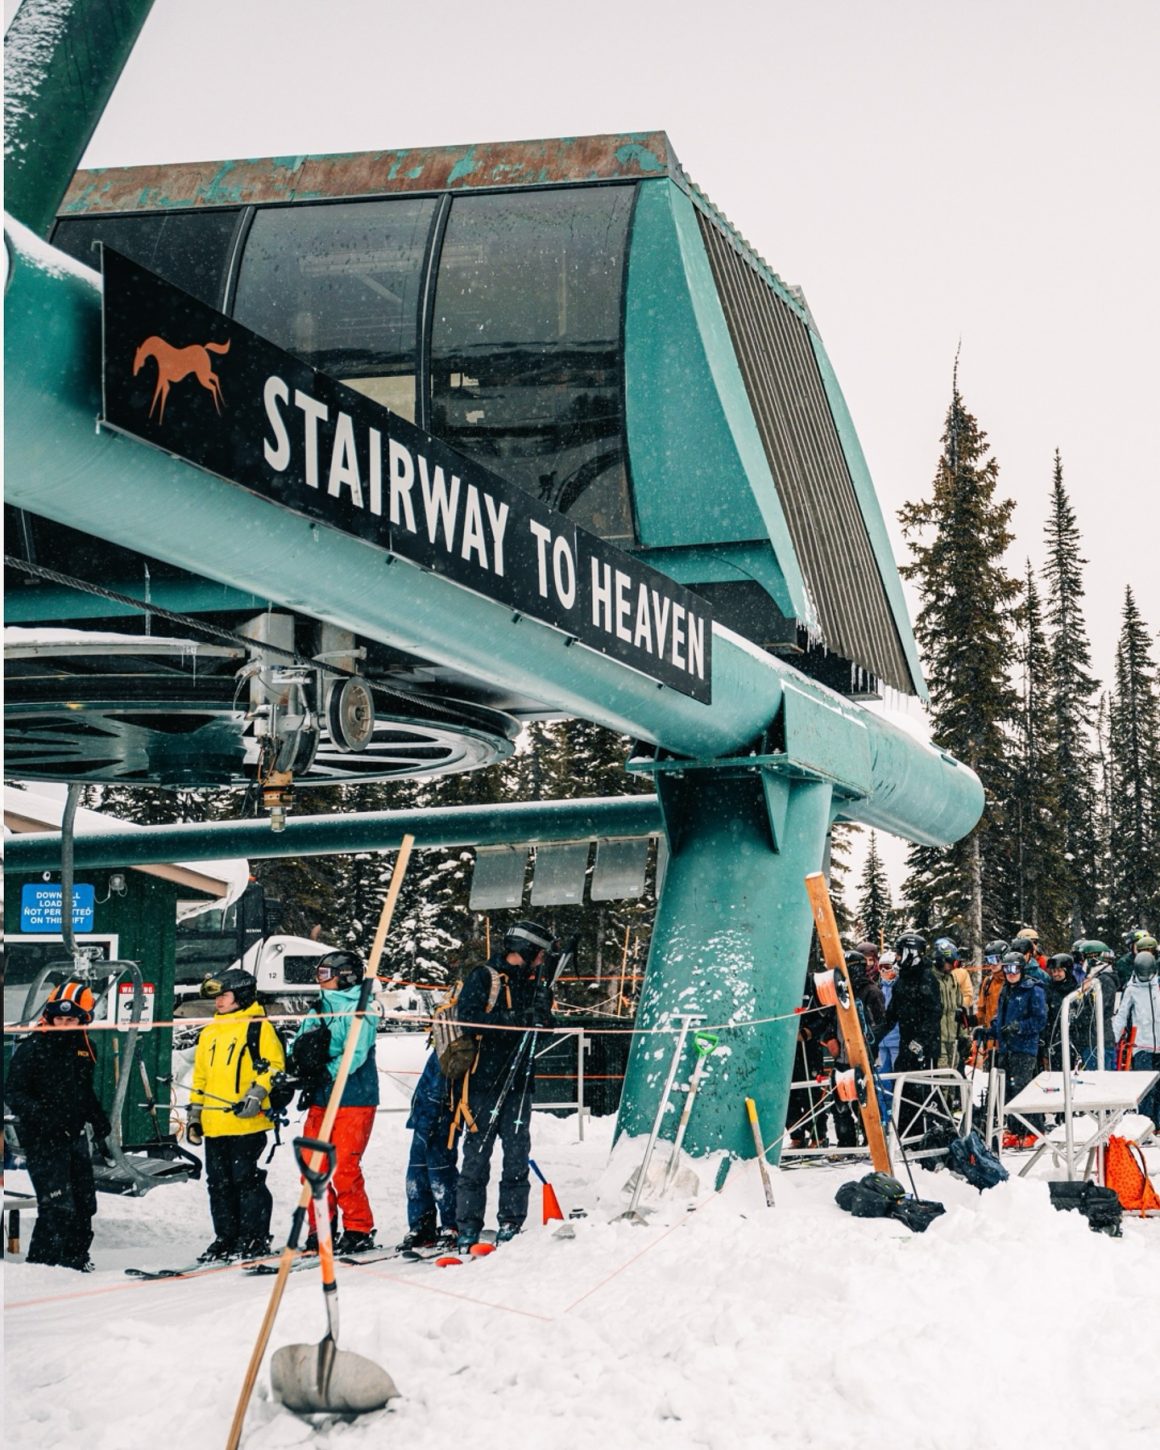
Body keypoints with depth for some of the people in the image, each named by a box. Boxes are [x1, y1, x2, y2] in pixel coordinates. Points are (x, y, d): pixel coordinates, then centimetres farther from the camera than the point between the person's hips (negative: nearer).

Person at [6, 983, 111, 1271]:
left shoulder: (84, 1048, 10)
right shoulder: (31, 1049, -10)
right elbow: (14, 1094, -13)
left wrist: (99, 1118, 10)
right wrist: (42, 1115, -28)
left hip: (76, 1137, 7)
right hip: (43, 1139, -7)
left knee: (84, 1203, 13)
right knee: (58, 1205, -13)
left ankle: (76, 1259, 30)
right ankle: (41, 1263, -3)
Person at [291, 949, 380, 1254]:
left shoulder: (358, 1009, -6)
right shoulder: (317, 1011, 16)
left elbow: (355, 1054, -16)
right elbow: (297, 1048, 11)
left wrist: (327, 1074, -26)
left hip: (353, 1100, -7)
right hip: (320, 1099, 7)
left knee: (344, 1168, -9)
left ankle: (359, 1231, 3)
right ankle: (322, 1230, 14)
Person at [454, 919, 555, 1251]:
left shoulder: (534, 983, 16)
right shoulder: (484, 977, -2)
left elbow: (546, 1028, 13)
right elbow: (467, 1015, -15)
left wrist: (541, 1013, -9)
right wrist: (513, 1019, -21)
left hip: (519, 1082, 5)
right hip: (485, 1079, -5)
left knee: (517, 1152, 1)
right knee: (477, 1152, -3)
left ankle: (511, 1221, 6)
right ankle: (468, 1224, 1)